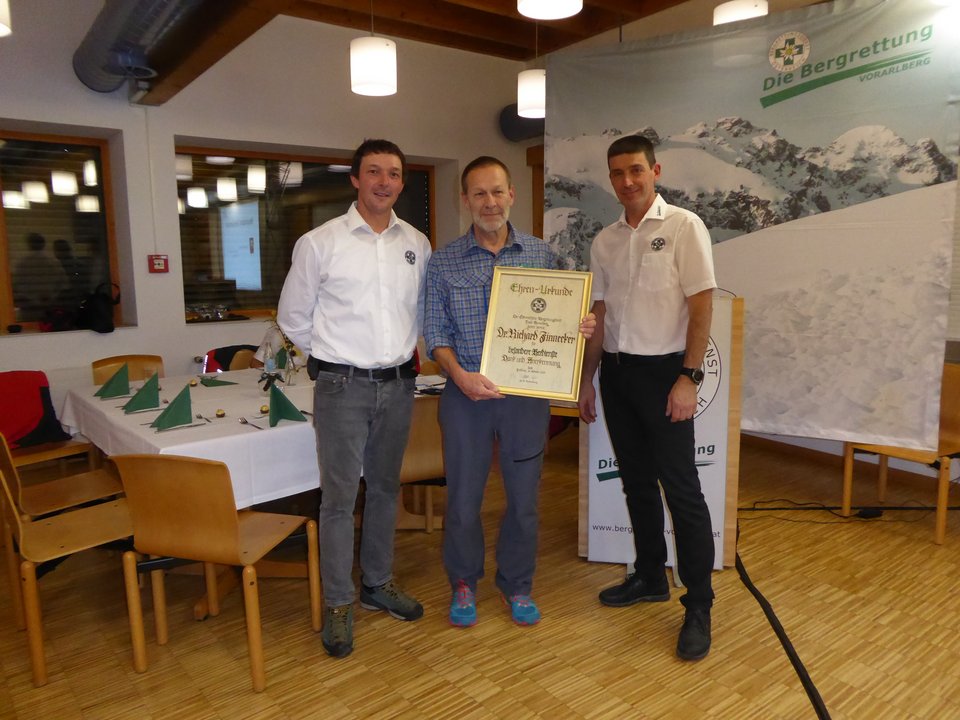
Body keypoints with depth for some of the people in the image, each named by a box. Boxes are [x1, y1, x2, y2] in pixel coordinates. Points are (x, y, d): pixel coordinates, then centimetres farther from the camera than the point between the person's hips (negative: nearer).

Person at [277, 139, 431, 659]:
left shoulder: (417, 244, 5)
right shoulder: (319, 243, -5)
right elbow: (293, 318, 3)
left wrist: (399, 350, 9)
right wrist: (337, 355, 6)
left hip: (398, 384, 4)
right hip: (342, 386, -4)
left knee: (385, 488, 15)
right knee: (339, 496, 0)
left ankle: (378, 584, 33)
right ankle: (338, 605, 16)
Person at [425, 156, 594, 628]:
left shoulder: (542, 255, 4)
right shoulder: (444, 262, 1)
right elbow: (435, 330, -1)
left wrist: (581, 327, -11)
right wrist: (460, 374, -17)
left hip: (527, 394, 1)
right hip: (466, 394, -1)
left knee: (524, 497, 12)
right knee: (463, 497, 9)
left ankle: (516, 583, 33)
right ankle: (463, 581, 33)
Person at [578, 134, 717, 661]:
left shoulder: (684, 227, -6)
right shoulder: (604, 241, 10)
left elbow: (702, 307, -10)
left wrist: (688, 377, -17)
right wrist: (587, 379, 12)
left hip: (663, 371, -6)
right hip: (615, 371, 6)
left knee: (681, 489, -2)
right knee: (636, 482, 14)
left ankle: (698, 606, 11)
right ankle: (650, 577, 31)